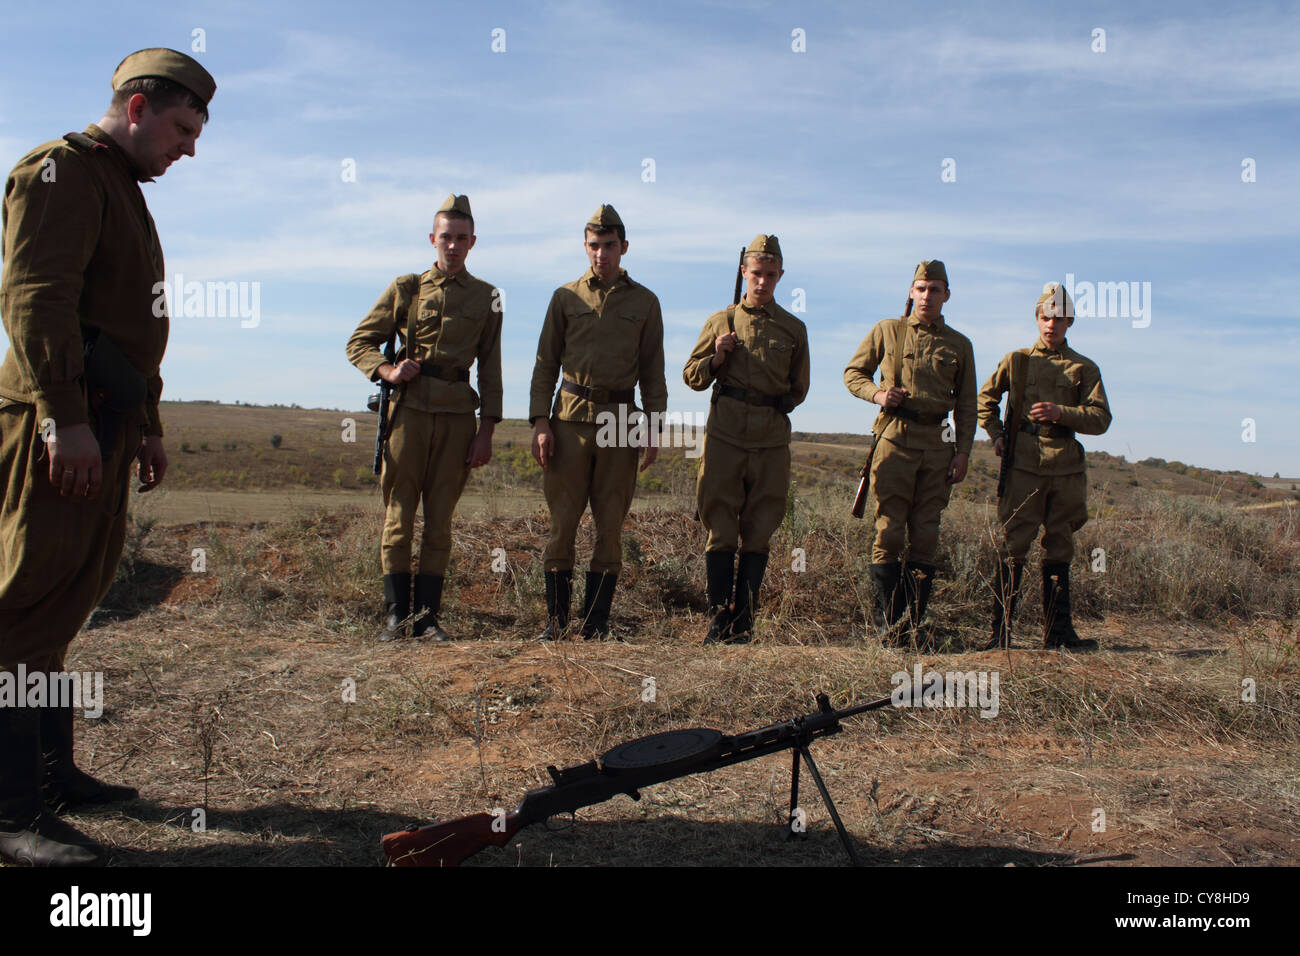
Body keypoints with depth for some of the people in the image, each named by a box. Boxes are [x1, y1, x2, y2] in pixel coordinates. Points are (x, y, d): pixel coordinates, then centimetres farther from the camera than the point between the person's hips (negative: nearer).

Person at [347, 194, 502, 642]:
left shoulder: (486, 298, 11)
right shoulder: (405, 289, 10)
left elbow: (490, 369, 10)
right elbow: (359, 343, 13)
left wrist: (486, 431, 2)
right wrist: (388, 371, -8)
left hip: (458, 415, 1)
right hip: (409, 408, 0)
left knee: (440, 517, 3)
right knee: (399, 512, -2)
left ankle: (427, 616, 9)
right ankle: (395, 613, 5)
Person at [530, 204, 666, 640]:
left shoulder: (644, 302, 10)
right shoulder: (566, 297, 9)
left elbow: (652, 371, 9)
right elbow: (546, 363, 7)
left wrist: (654, 428, 1)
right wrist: (540, 421, -4)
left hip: (620, 423, 0)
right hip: (570, 418, 0)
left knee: (610, 526, 3)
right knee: (562, 521, 0)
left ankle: (596, 623, 12)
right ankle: (556, 618, 11)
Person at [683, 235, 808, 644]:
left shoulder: (793, 329, 13)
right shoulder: (721, 321, 10)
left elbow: (798, 388, 23)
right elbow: (691, 376, 13)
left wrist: (777, 408, 8)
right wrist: (717, 357, -4)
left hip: (771, 441, 1)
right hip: (725, 436, -1)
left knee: (757, 534, 2)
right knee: (721, 531, -3)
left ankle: (743, 624, 10)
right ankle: (717, 621, 3)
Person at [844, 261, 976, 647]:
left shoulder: (959, 345, 13)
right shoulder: (887, 331, 7)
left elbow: (966, 405, 15)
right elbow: (853, 372, 12)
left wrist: (963, 451, 4)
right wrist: (877, 393, -8)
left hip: (937, 443, 3)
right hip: (894, 438, -2)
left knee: (925, 536, 3)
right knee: (889, 532, -5)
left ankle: (913, 622, 10)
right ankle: (887, 620, 2)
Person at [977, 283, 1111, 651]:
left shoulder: (1084, 368, 10)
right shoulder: (1016, 361, 10)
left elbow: (1101, 418, 2)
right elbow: (985, 399, 21)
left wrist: (1061, 412, -13)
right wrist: (997, 435, 8)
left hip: (1066, 468, 2)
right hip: (1024, 464, -2)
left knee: (1060, 549, 9)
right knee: (1013, 545, -5)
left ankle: (1058, 631, 17)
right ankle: (1000, 631, -1)